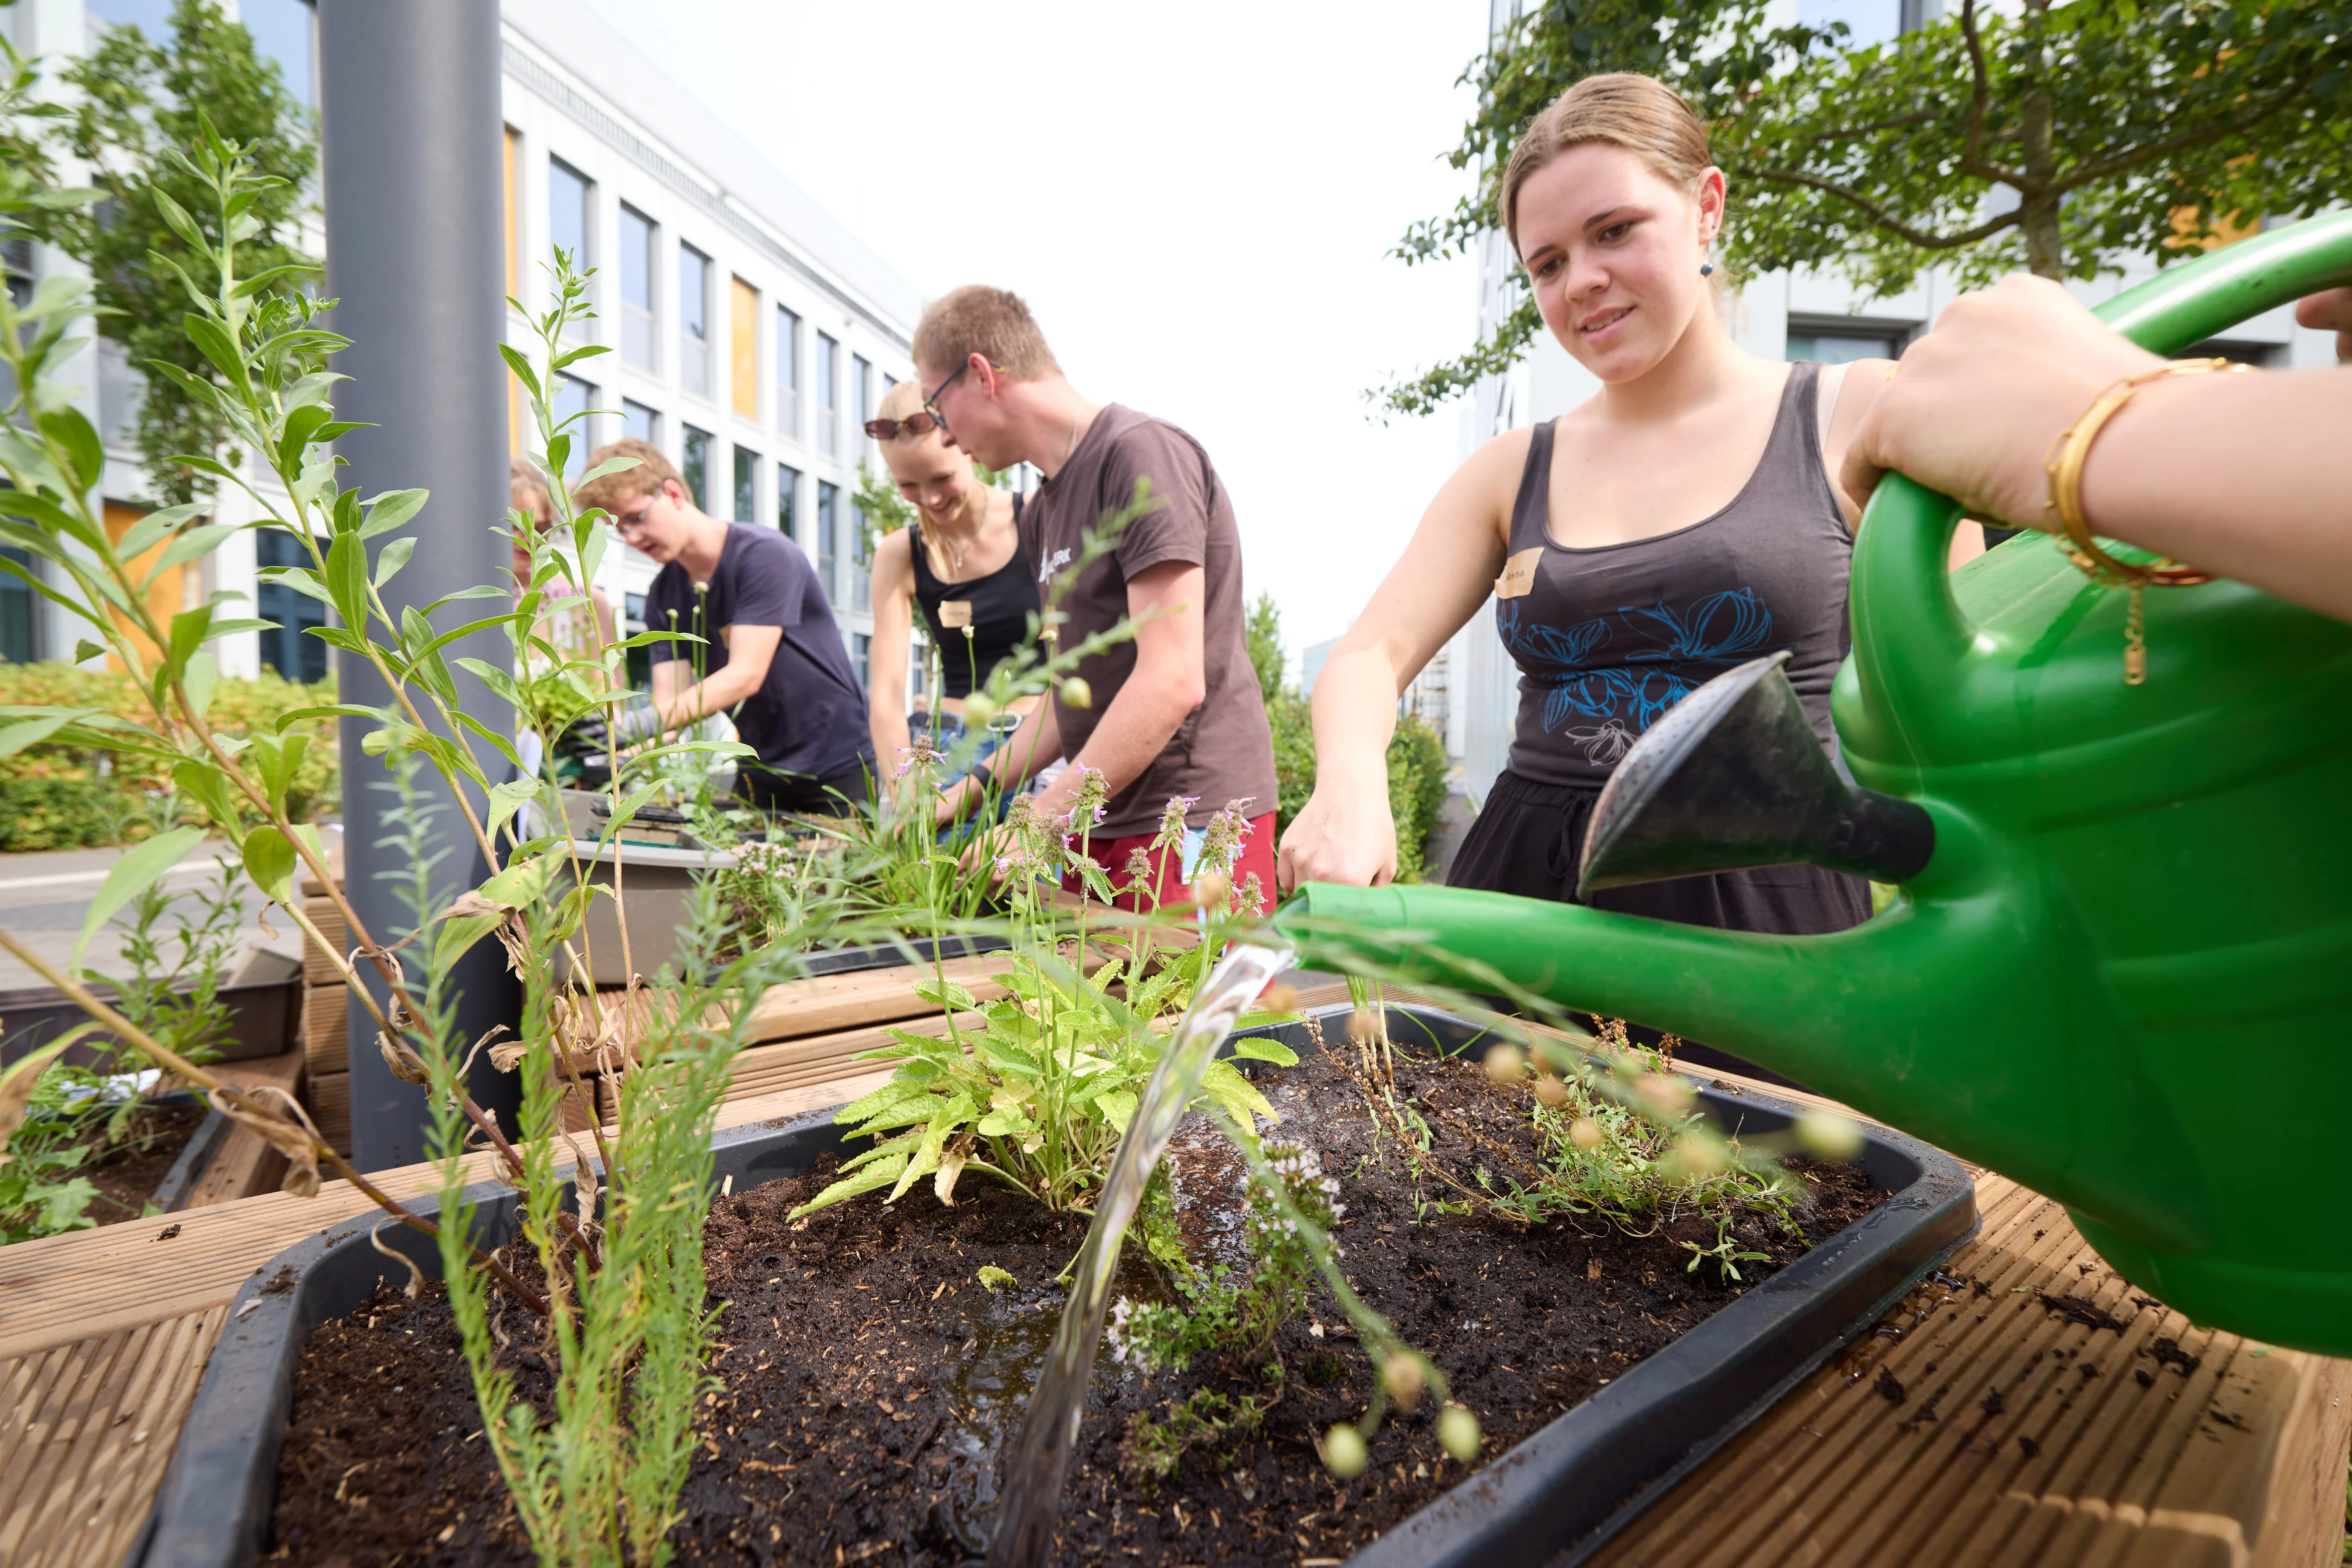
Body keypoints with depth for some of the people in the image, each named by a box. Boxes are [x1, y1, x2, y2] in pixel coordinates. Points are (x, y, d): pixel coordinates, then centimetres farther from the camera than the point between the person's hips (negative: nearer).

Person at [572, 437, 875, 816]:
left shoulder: (765, 554, -15)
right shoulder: (663, 598, 6)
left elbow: (745, 675, -22)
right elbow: (670, 698, -2)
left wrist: (648, 724, -31)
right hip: (761, 773, 6)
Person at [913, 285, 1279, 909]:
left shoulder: (1142, 453, -11)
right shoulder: (1042, 510, 17)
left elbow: (1174, 682, -20)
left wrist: (1037, 824, -17)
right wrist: (969, 792, 13)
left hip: (1193, 818, -8)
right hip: (1102, 822, 8)